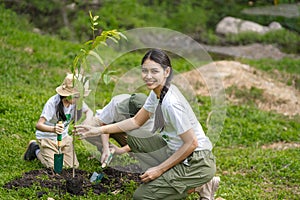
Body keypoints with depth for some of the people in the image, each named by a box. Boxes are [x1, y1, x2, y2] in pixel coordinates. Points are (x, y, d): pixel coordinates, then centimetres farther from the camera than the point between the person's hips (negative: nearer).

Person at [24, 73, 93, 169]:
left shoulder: (77, 101, -15)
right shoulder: (53, 103, -30)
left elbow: (88, 111, 4)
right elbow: (38, 125, -35)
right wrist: (53, 129, -56)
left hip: (63, 136, 5)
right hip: (47, 137, -5)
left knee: (73, 165, -6)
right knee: (55, 167, -15)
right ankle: (36, 150, 12)